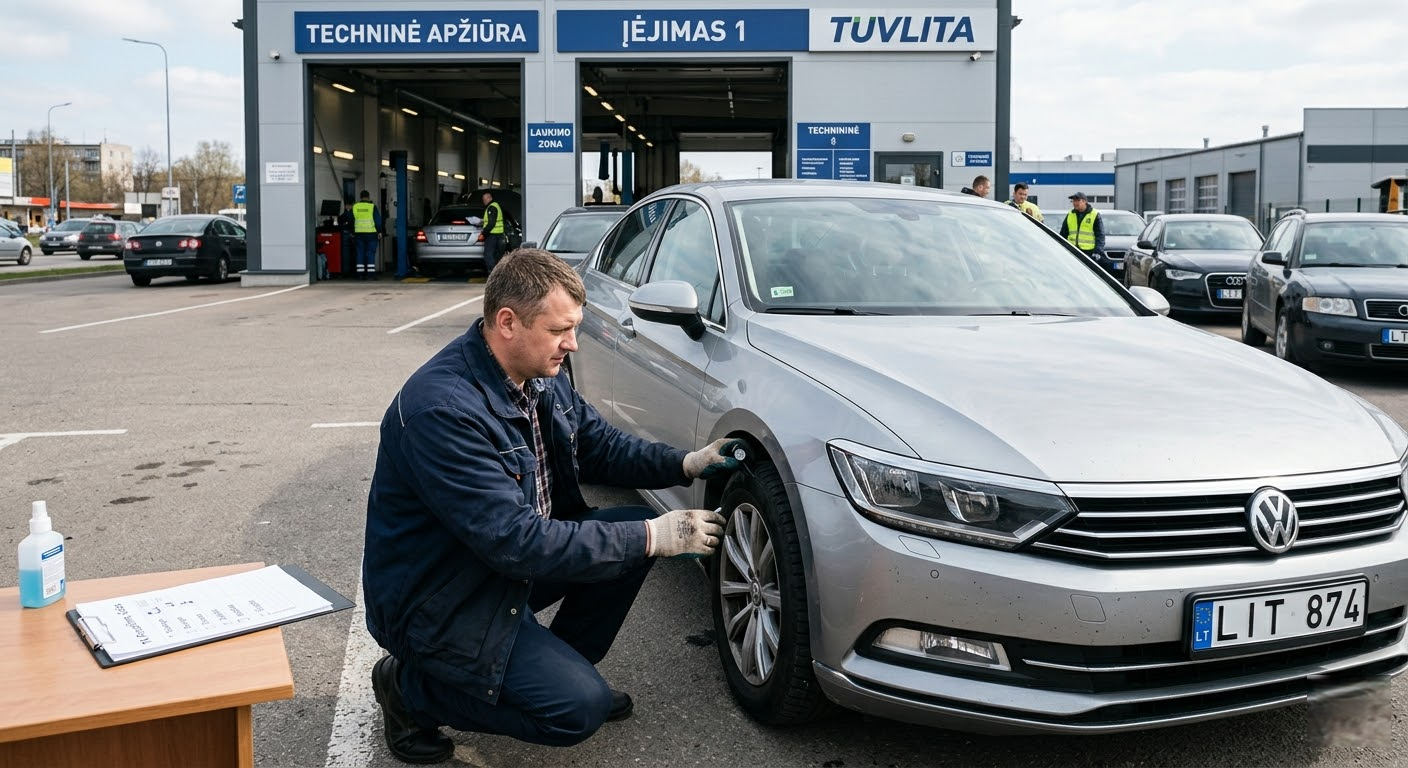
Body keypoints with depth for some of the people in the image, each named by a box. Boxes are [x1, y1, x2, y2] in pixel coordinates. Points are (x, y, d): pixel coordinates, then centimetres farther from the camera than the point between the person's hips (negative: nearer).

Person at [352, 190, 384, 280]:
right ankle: (371, 274, -5)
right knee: (371, 253, -1)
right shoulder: (372, 207, -5)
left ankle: (360, 274, 5)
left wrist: (352, 232, 21)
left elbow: (351, 221, 13)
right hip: (371, 233, -3)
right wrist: (379, 231, 2)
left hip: (359, 233, 3)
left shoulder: (355, 207, 6)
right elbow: (378, 221, -6)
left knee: (360, 253, 7)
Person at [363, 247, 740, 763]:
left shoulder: (543, 376, -3)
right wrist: (651, 538, -30)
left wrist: (685, 464, -8)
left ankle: (562, 667, 15)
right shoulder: (442, 408, -31)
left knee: (637, 530, -1)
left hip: (513, 560, 9)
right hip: (439, 602, -9)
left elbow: (600, 445, 10)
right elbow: (516, 543, -33)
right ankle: (409, 688, 3)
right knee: (580, 709, -16)